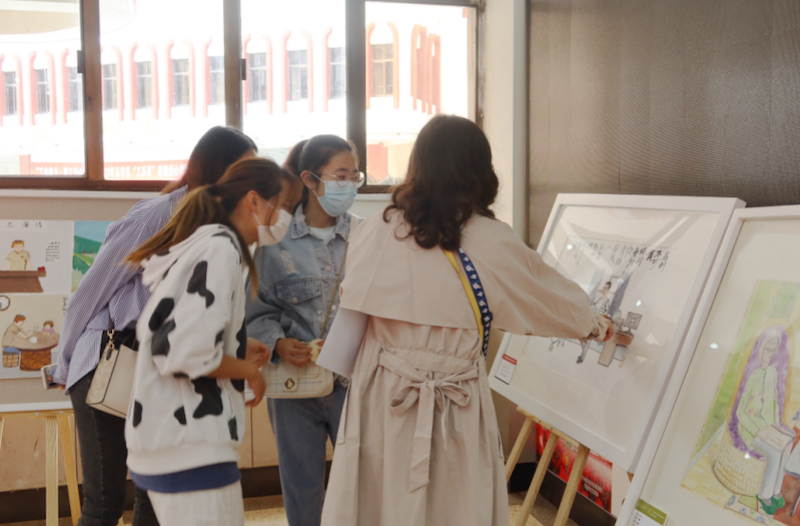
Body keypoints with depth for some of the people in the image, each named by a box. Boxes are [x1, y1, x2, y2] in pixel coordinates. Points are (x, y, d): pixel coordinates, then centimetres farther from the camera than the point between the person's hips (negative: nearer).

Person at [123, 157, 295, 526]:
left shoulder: (197, 245, 15)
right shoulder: (221, 247, -14)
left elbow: (166, 336, 18)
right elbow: (186, 354, -24)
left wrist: (241, 351, 14)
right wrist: (249, 370, -8)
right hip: (189, 451, -10)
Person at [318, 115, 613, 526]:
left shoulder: (375, 232, -4)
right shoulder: (493, 244, -6)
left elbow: (351, 317, 1)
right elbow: (551, 294, 11)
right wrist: (596, 324, 29)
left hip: (381, 401, 2)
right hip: (454, 413, -1)